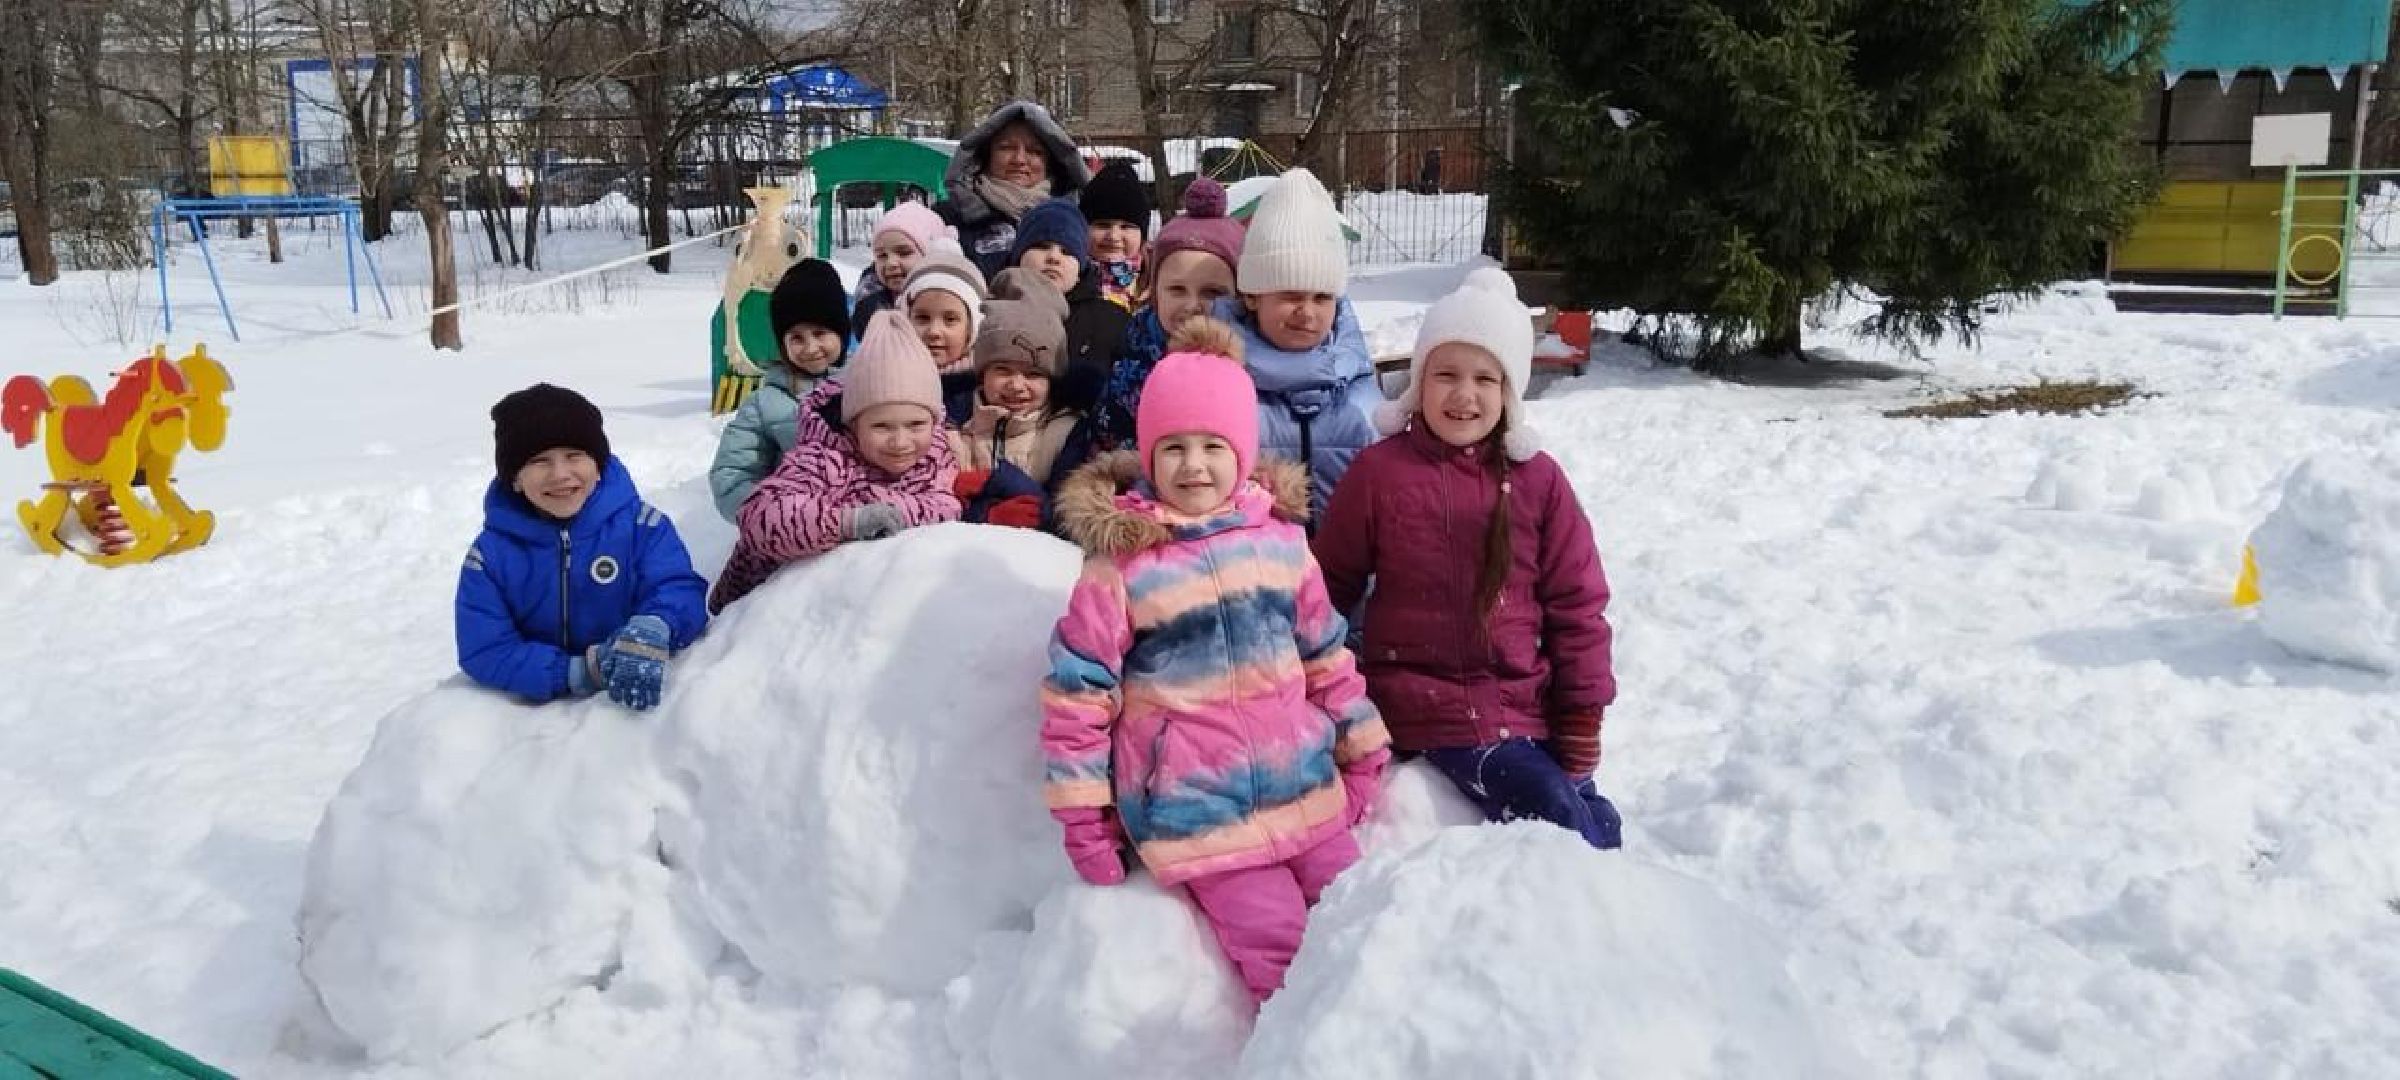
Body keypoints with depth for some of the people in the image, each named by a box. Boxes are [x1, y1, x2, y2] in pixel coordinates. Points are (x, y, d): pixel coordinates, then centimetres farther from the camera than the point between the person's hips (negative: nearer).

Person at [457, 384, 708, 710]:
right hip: (541, 711, 0)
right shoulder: (491, 553, -3)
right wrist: (576, 674, -22)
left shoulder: (639, 523, -4)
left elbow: (679, 589, -11)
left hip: (631, 705, 1)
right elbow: (484, 652, -7)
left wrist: (654, 629, -35)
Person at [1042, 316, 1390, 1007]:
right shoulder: (1121, 561, -9)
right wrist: (1081, 814, -5)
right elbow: (1078, 691, -6)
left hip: (1307, 790, 5)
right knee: (1283, 959, -7)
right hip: (1195, 812, -4)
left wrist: (1362, 748, 16)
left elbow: (1326, 654, 13)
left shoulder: (1280, 538, 3)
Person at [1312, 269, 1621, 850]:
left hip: (1527, 705, 3)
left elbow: (1577, 604, 4)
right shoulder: (1378, 471, -4)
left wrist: (1583, 715, 2)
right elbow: (1331, 583, 6)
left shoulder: (1537, 480, 1)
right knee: (1556, 816, -18)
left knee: (1597, 824, 3)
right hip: (1428, 710, -3)